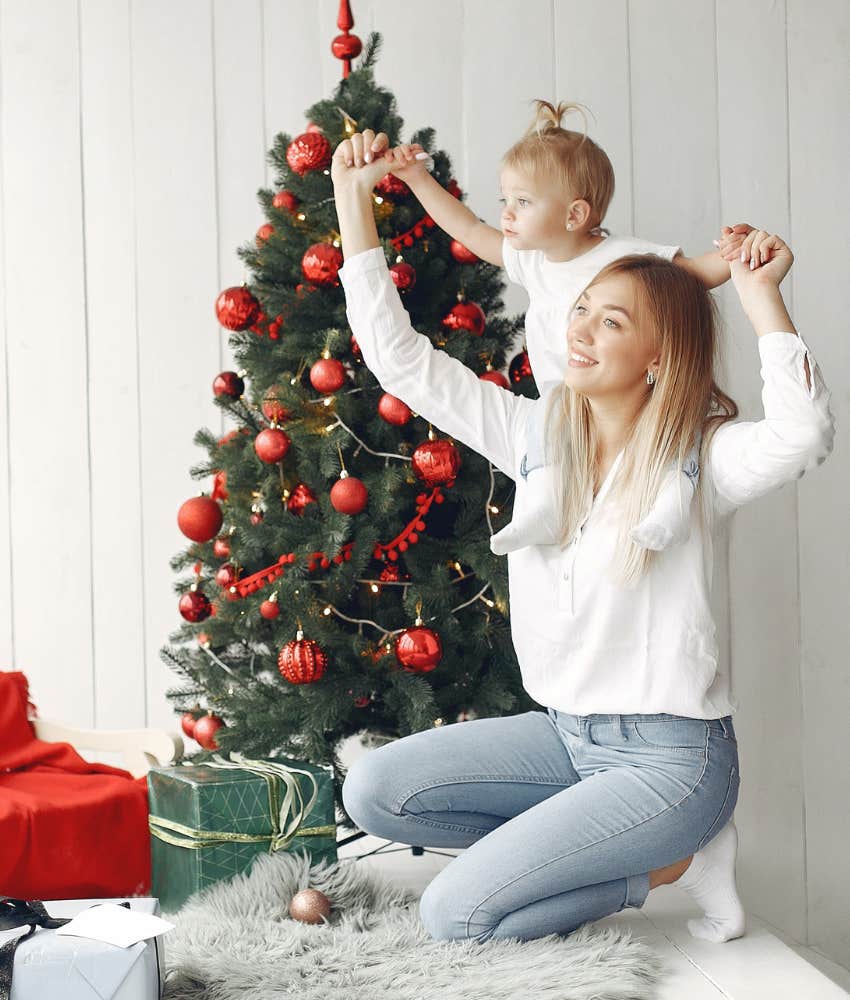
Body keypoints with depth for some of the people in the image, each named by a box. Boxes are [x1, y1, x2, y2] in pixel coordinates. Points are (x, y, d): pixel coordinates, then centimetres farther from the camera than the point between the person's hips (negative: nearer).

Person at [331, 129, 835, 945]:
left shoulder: (700, 458, -13)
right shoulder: (540, 434, 3)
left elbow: (803, 434, -37)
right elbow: (397, 355, 4)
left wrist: (758, 297, -28)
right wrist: (353, 197, 1)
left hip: (670, 754, -7)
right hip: (567, 731, 7)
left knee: (455, 915, -16)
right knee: (374, 791, -5)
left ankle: (670, 861, 6)